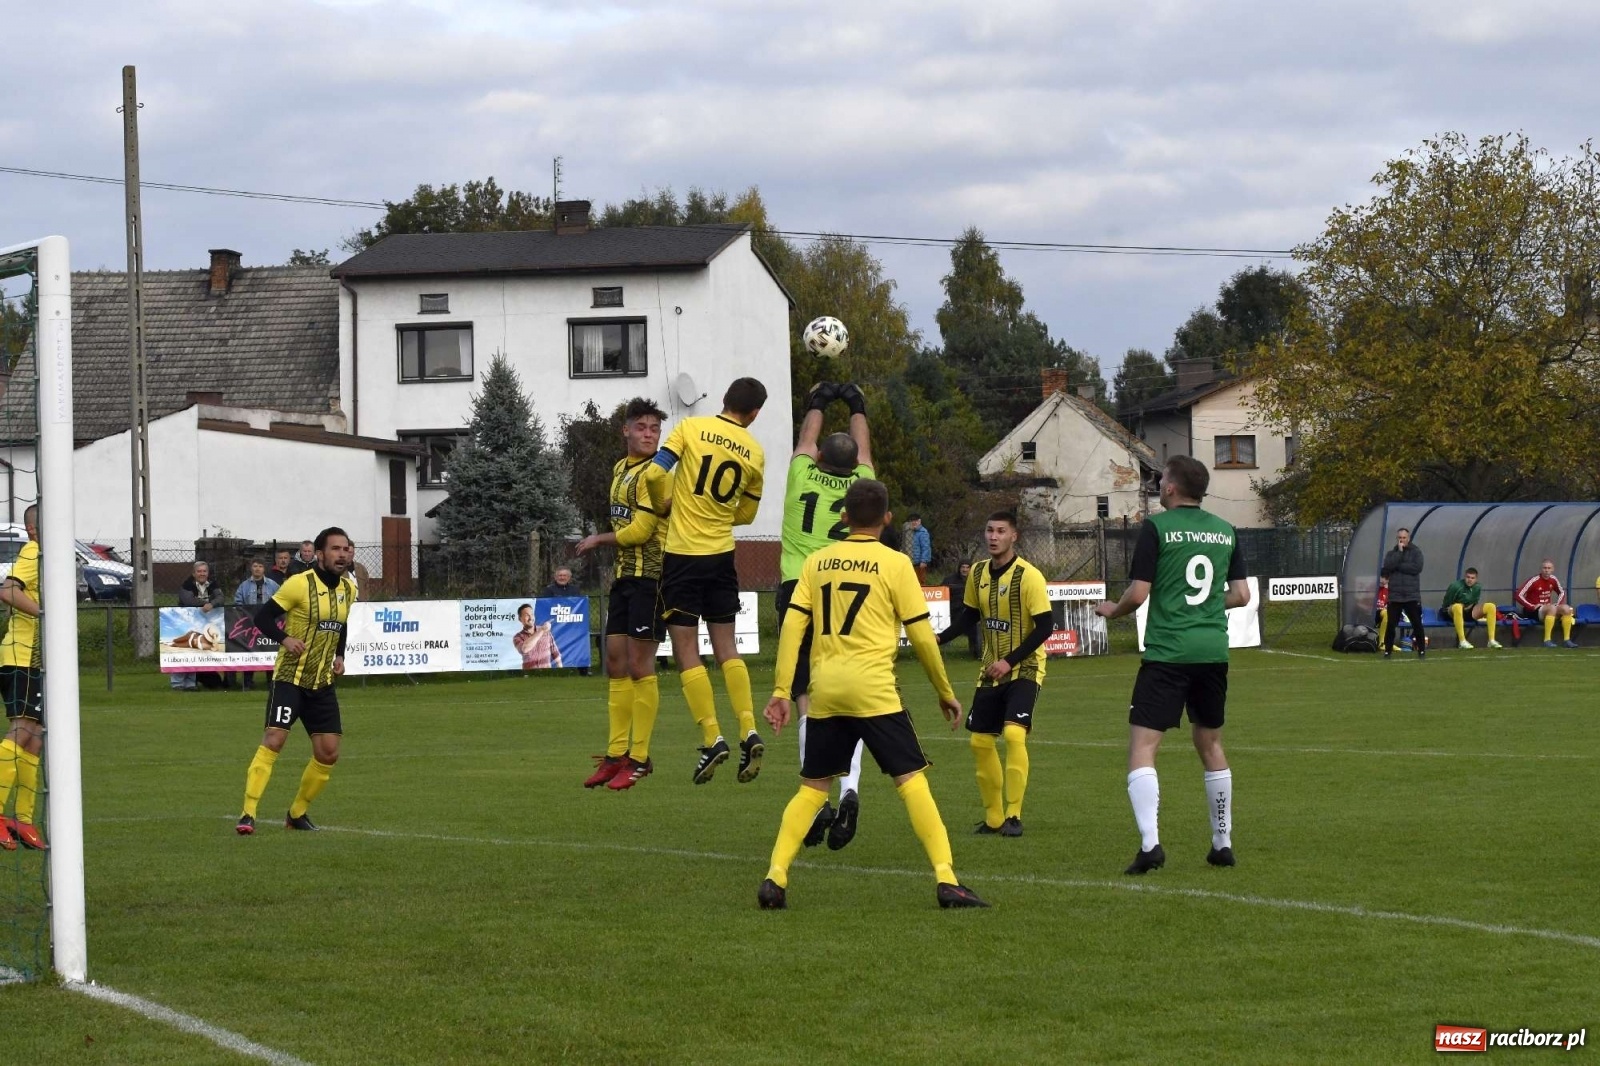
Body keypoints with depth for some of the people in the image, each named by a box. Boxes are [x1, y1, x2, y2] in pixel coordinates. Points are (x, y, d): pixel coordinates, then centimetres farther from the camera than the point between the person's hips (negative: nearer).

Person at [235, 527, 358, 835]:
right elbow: (263, 616, -12)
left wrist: (339, 656, 9)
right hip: (290, 678, -7)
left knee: (328, 753, 4)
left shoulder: (348, 589, 7)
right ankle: (248, 815, -18)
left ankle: (297, 813, 23)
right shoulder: (300, 584, -14)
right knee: (273, 740, -19)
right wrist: (284, 639, -28)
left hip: (323, 683, 7)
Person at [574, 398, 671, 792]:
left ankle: (639, 759, -2)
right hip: (624, 576, 9)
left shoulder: (654, 473, -12)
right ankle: (616, 755, 15)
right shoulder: (621, 469, 15)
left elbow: (639, 530, -14)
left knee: (639, 665, -7)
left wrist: (598, 540, -1)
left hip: (650, 577, -9)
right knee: (616, 662, 9)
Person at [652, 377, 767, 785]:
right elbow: (746, 514, 12)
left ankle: (712, 739, -6)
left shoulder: (691, 428, -7)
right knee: (726, 647, 12)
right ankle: (749, 732, -1)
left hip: (682, 552, -3)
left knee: (686, 650, 2)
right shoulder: (755, 453, 3)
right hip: (722, 555, 3)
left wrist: (671, 505, 6)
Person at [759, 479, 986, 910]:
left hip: (825, 691, 4)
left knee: (813, 787, 13)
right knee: (912, 781, -2)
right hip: (874, 689, -4)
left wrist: (781, 691, 7)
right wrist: (945, 692, 12)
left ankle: (775, 877, 2)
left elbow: (792, 626, 5)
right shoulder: (895, 563, 0)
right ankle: (946, 879, -10)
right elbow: (922, 636, 2)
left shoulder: (817, 562, 10)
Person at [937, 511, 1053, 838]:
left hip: (1024, 669, -7)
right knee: (980, 741, 6)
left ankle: (1013, 816, -15)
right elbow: (969, 615, 16)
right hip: (991, 671, 7)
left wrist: (1010, 661, -22)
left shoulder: (1028, 576, -17)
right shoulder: (978, 573, 2)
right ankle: (993, 817, 20)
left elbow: (1045, 626, -18)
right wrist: (940, 638, -1)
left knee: (1014, 733, -23)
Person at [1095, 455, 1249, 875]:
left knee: (1142, 746, -6)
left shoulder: (1156, 527, -6)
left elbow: (1139, 593, -9)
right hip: (1214, 652, 6)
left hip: (1167, 653, -5)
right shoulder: (1225, 531, 9)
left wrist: (1112, 610, 11)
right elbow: (1241, 595, 12)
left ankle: (1150, 843, -21)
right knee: (1210, 745, 19)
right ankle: (1223, 843, 23)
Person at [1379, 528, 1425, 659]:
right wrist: (1399, 552, -11)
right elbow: (1387, 567, -10)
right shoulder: (1391, 553, 10)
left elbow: (1417, 568, -12)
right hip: (1394, 596, 1)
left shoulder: (1416, 552, 4)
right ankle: (1387, 651, 9)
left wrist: (1398, 566, -9)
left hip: (1412, 596, -1)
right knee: (1390, 625, 0)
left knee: (1417, 624, -1)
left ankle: (1422, 650, 8)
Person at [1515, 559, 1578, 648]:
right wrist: (1532, 606, -23)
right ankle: (1547, 640, -36)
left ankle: (1566, 640, -9)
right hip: (1533, 611, -7)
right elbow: (1519, 595, -18)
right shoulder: (1534, 581, -16)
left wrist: (1558, 605, 3)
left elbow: (1562, 592, 22)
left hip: (1546, 609, 7)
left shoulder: (1553, 580, 3)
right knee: (1552, 608, -33)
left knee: (1566, 608, -12)